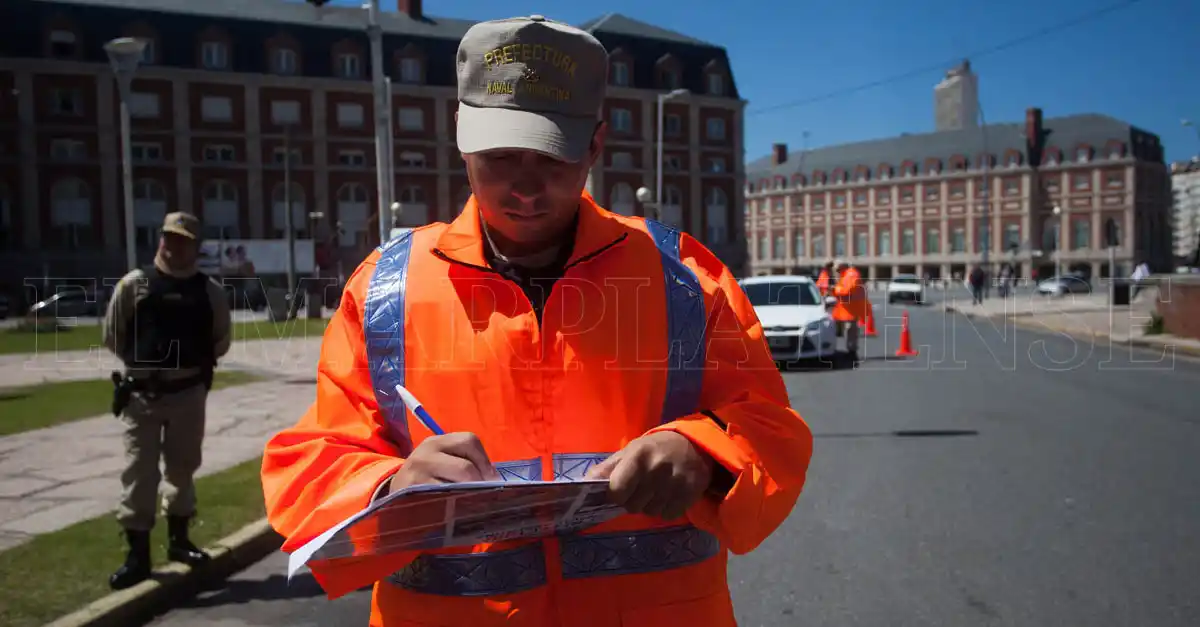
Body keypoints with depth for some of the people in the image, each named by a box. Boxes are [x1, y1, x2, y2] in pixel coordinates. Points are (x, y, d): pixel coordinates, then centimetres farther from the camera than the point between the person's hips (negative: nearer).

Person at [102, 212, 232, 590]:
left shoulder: (209, 290, 2)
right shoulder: (134, 283, -3)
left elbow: (220, 341, 13)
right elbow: (112, 335, 5)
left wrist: (196, 361, 4)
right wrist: (141, 362, 5)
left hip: (189, 392, 2)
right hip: (142, 394, -2)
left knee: (182, 467, 14)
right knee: (139, 472, -2)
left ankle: (178, 539, 30)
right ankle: (137, 554, 6)